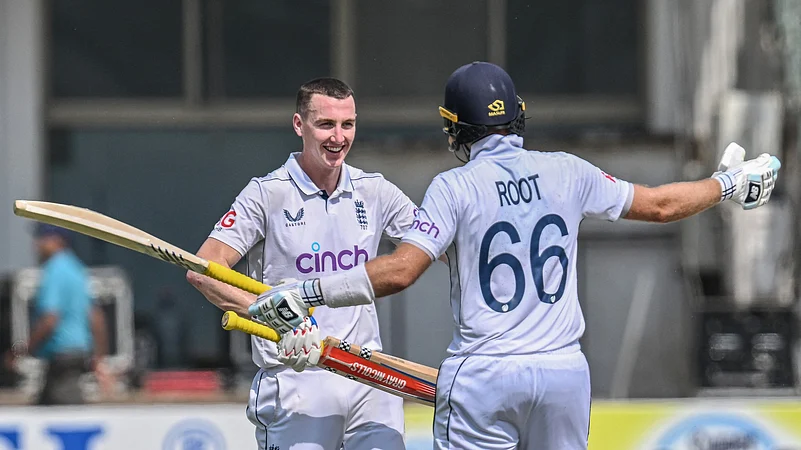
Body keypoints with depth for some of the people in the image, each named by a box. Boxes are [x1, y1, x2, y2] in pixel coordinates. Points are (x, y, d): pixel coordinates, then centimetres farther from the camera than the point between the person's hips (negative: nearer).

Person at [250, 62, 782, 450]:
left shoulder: (455, 187, -6)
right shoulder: (568, 173, 5)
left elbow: (401, 270, -16)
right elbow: (660, 204, 15)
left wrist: (307, 292, -12)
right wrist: (728, 184, 33)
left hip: (483, 378, -4)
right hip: (563, 371, 4)